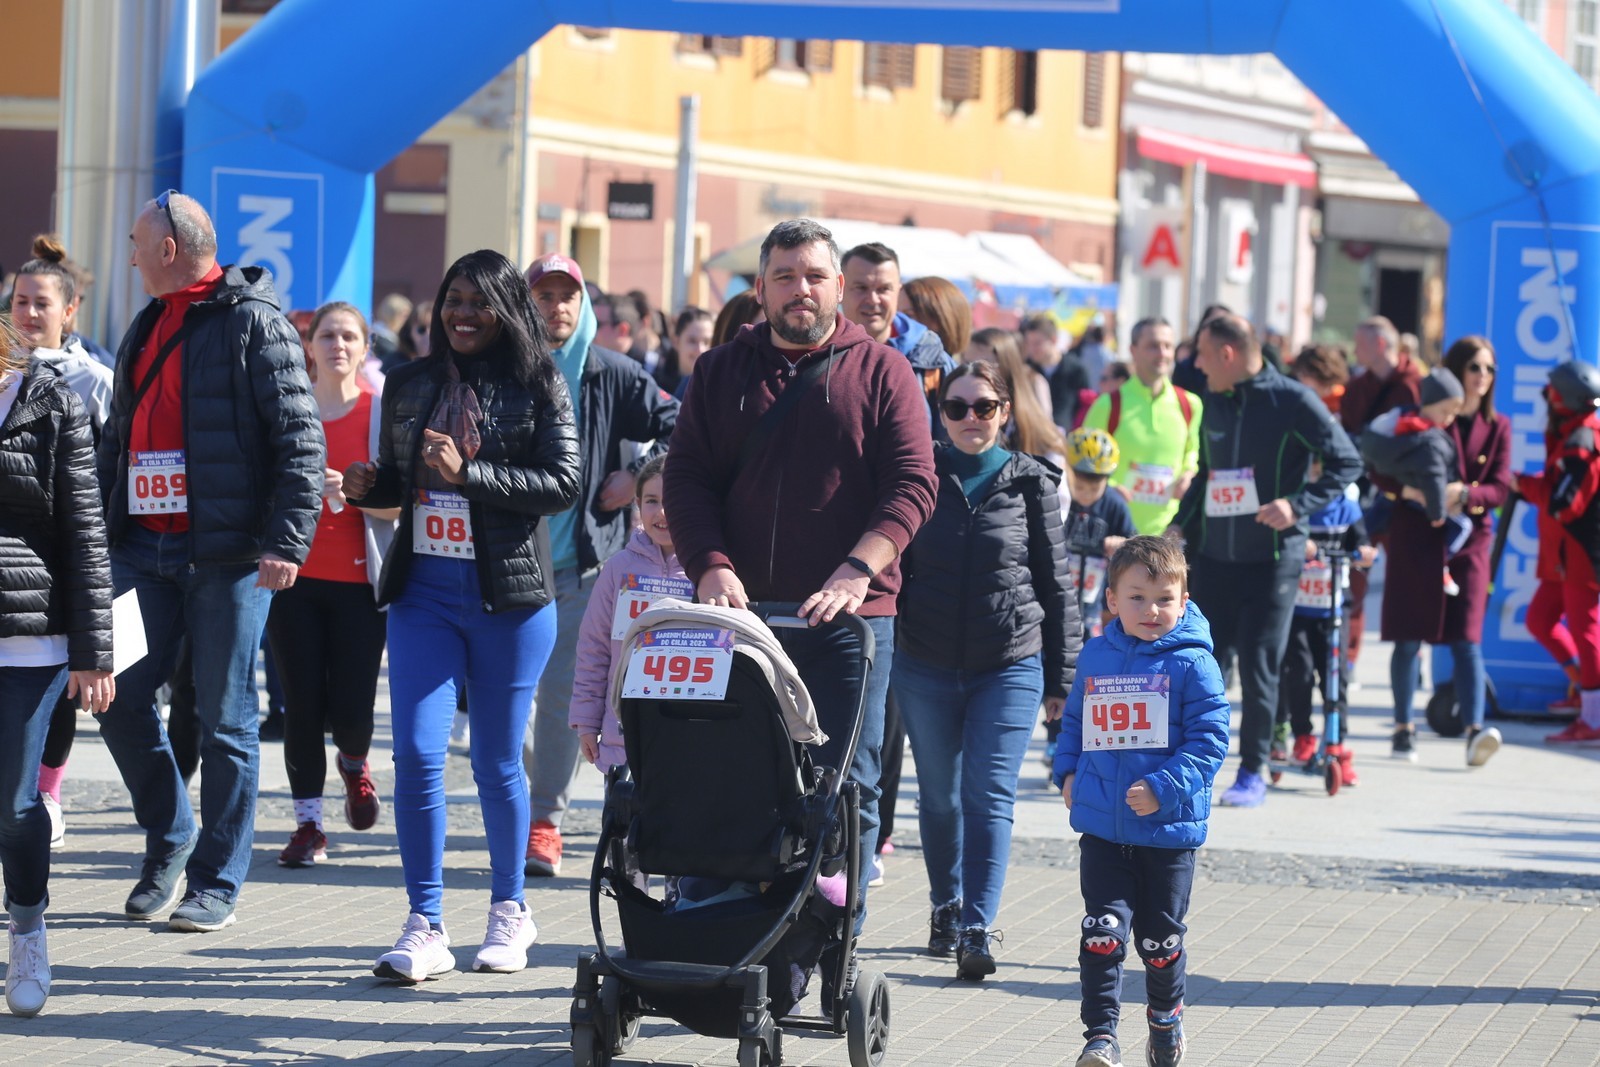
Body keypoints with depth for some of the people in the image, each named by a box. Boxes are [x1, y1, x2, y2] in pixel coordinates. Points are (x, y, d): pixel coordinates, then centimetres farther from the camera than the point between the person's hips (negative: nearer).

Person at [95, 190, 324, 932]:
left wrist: (286, 542, -18)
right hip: (144, 548, 7)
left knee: (224, 717, -1)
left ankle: (217, 884, 6)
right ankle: (169, 838, 23)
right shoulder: (145, 330, 18)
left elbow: (300, 440, -11)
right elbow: (116, 443, 23)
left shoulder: (253, 322, -7)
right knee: (120, 700, 3)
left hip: (226, 551, -7)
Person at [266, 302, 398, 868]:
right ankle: (308, 823, 10)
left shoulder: (382, 411, 2)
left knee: (351, 709, -4)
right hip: (295, 575, 1)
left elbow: (402, 502, -1)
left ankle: (354, 762, 32)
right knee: (302, 704, -2)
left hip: (358, 581, -1)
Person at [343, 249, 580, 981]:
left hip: (508, 597, -3)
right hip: (423, 592, 3)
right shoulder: (409, 386, 11)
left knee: (496, 762, 7)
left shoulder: (538, 386, -2)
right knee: (416, 755, -7)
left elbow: (563, 483, -9)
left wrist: (469, 474, -18)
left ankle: (508, 908, 25)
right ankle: (425, 926, -3)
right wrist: (366, 488, -2)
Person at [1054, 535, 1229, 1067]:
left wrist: (1164, 788, -21)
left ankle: (1165, 1018, 36)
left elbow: (1209, 740, -11)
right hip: (1101, 826, 2)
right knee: (1103, 930, -8)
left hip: (1168, 828, -2)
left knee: (1160, 938, 11)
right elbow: (1074, 720, 21)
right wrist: (1068, 772, 5)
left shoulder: (1191, 665, -9)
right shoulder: (1095, 658, 6)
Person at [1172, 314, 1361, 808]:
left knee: (1258, 668, -3)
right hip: (1213, 558, 5)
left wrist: (1296, 504, -20)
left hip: (1272, 559, -5)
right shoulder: (1214, 405, 11)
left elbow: (1347, 462, -8)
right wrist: (1180, 526, 10)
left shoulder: (1292, 402, -8)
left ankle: (1253, 772, 9)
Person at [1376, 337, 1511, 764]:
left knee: (1467, 641, -11)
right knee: (1408, 641, 2)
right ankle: (1403, 729, 15)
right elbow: (1382, 473, -2)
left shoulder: (1497, 427, 7)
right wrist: (1421, 493, -20)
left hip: (1468, 541, 1)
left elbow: (1500, 488, 0)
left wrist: (1462, 493, -19)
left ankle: (1474, 732, -21)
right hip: (1415, 538, -1)